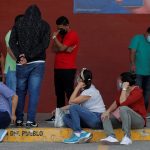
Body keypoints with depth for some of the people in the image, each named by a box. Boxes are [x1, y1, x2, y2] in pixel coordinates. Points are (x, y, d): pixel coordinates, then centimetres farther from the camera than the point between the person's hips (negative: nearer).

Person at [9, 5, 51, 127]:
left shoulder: (18, 24, 8)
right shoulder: (44, 25, 4)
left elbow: (12, 42, -2)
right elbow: (44, 44, -7)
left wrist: (20, 56, -10)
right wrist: (29, 57, -11)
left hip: (22, 64, 1)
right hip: (38, 63, -1)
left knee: (20, 92, 11)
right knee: (34, 92, -1)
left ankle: (19, 119, 11)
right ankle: (31, 120, -6)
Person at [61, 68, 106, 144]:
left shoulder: (90, 92, -15)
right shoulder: (84, 90, 13)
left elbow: (71, 101, -16)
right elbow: (75, 103, 15)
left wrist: (78, 87, -13)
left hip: (97, 120, -9)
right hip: (90, 118, 9)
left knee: (73, 107, -24)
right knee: (66, 117, -2)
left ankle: (77, 134, -22)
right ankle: (83, 133, -22)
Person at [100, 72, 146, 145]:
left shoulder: (137, 91, -18)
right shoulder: (122, 90, 5)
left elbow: (122, 103, -29)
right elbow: (116, 103, 5)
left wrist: (124, 89, -22)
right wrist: (108, 111, -11)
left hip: (138, 121, -8)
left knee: (123, 108, -36)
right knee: (105, 116, -7)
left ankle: (127, 137, -38)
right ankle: (111, 137, -34)